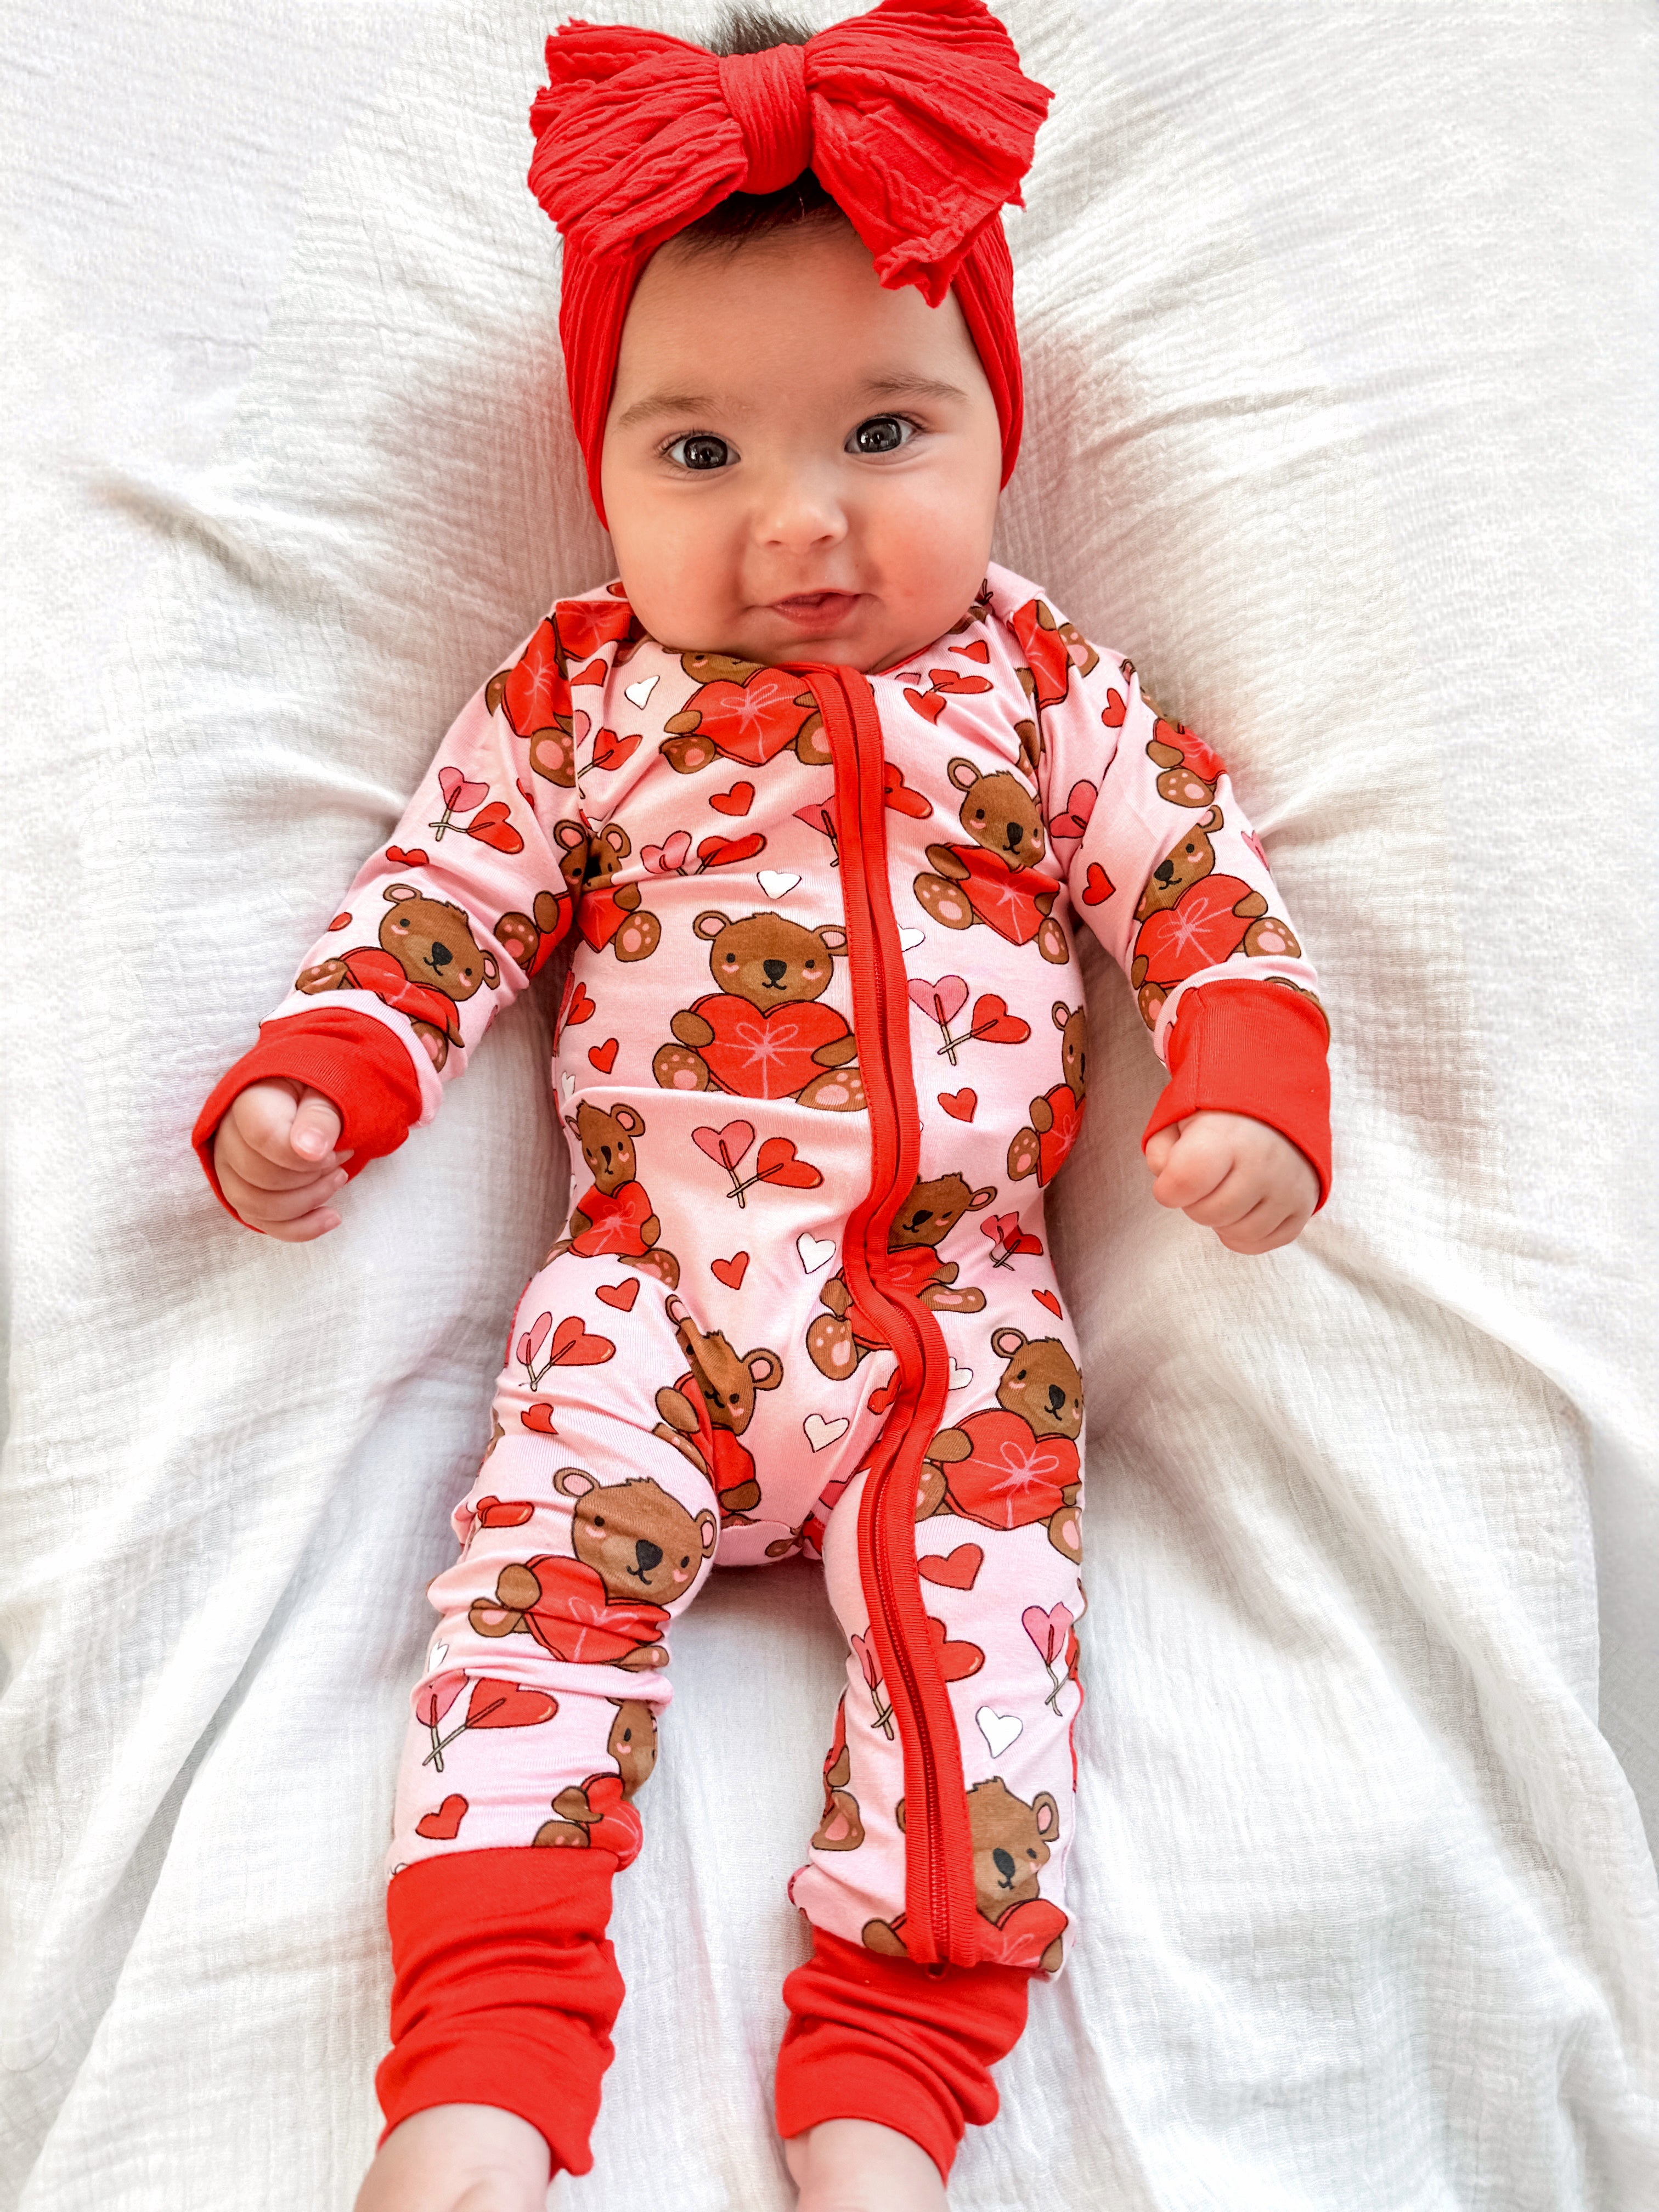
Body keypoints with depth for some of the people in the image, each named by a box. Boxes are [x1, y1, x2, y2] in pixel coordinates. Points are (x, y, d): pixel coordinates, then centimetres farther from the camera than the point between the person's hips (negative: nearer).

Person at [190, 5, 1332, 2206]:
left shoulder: (1040, 684, 8)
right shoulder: (580, 694, 9)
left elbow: (1205, 877, 7)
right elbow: (443, 897, 10)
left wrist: (1249, 1087, -10)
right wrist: (311, 1084, -4)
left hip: (956, 1299, 0)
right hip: (651, 1280, 1)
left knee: (973, 1607, -13)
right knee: (543, 1570, -14)